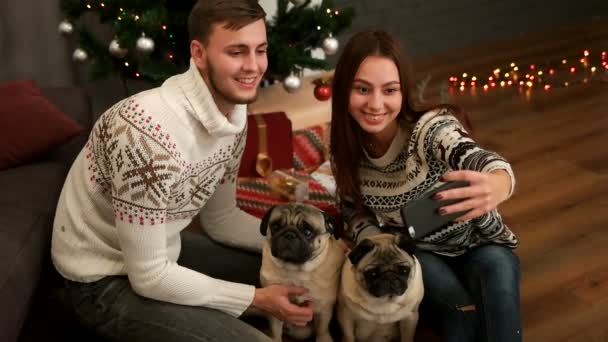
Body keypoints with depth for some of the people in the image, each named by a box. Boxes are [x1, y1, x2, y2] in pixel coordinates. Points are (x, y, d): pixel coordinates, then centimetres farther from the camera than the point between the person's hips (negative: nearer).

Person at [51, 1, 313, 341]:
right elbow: (149, 277, -28)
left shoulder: (234, 112, -6)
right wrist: (257, 298, -22)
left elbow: (221, 218, 6)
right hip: (105, 280, -8)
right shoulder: (150, 133, -34)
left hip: (162, 247, 8)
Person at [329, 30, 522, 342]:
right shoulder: (344, 146, -15)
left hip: (479, 245, -2)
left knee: (496, 267, -37)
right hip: (417, 253, 2)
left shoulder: (431, 127, -28)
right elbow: (354, 209, 0)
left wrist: (495, 187, -75)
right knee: (462, 317, -31)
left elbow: (475, 159, -50)